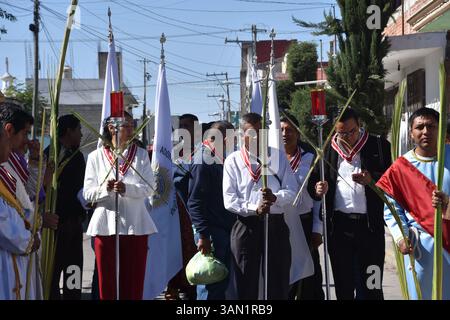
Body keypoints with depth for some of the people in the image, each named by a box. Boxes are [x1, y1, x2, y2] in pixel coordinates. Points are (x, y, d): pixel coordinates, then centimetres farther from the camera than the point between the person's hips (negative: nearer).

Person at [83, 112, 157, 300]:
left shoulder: (141, 154, 8)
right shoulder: (96, 156, 6)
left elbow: (149, 188, -3)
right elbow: (88, 194, 1)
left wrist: (126, 188, -20)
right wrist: (105, 189, -18)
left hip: (135, 225, 1)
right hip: (106, 225, -1)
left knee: (134, 284, 3)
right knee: (107, 283, 3)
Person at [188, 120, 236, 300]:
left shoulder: (220, 159, 14)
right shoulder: (203, 162, -13)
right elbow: (195, 202, -18)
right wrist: (203, 235, -21)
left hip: (226, 229, 9)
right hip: (211, 232, -9)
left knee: (222, 280, 15)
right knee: (210, 286, -4)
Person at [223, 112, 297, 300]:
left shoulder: (278, 157, 9)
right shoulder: (233, 161, 3)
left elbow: (291, 191, 2)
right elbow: (229, 200, -4)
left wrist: (275, 198, -19)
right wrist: (254, 208, -19)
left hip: (276, 225, 1)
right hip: (246, 226, -1)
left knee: (279, 284, 5)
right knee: (246, 286, 5)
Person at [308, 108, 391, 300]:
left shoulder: (379, 146, 4)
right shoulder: (327, 150, 8)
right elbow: (313, 181, 14)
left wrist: (371, 179, -17)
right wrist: (317, 189, -10)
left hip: (369, 225, -2)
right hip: (338, 225, 2)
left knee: (369, 287, 0)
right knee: (343, 286, 10)